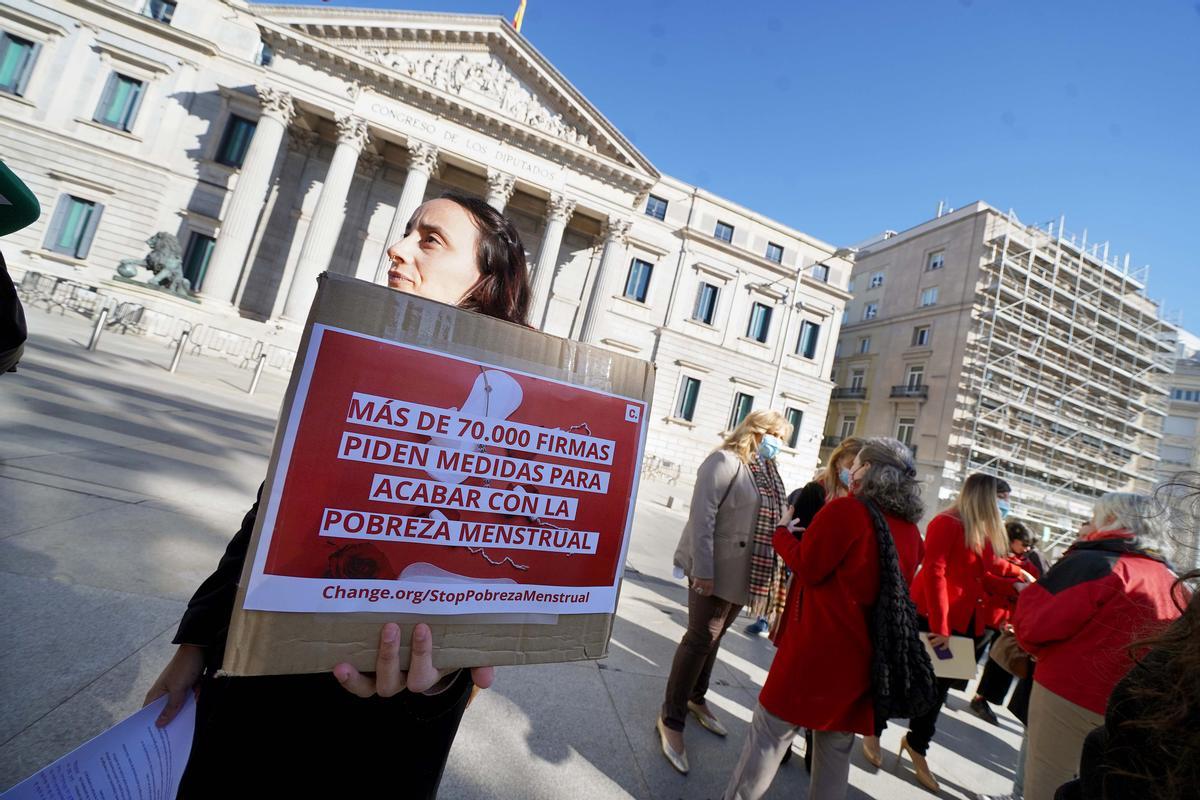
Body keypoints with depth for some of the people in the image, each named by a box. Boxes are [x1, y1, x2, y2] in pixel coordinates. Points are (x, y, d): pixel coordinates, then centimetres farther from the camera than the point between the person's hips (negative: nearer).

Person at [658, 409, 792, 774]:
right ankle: (671, 719, 16)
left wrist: (765, 574, 13)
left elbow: (771, 519, 17)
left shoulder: (768, 472, 12)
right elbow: (702, 516, -20)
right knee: (700, 639, 0)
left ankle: (696, 698, 38)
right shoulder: (725, 461, -14)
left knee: (713, 637, 20)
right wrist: (703, 569, -23)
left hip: (744, 574, 8)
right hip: (717, 571, -8)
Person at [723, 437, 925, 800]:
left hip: (820, 644, -6)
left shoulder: (845, 510, -15)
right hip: (867, 653, 7)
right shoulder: (910, 529, 7)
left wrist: (783, 533, 3)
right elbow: (894, 588, 18)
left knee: (771, 730, 8)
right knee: (836, 746, 20)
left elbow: (807, 568, -13)